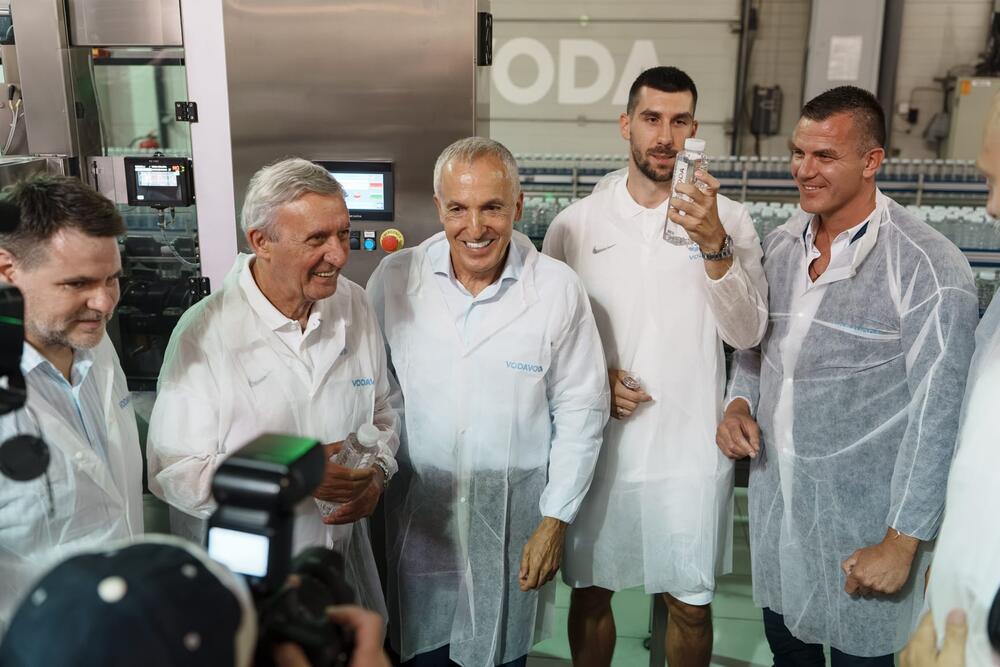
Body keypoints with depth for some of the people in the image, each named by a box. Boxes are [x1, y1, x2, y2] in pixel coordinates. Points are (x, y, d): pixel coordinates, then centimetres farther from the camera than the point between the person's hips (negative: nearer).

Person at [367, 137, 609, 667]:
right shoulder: (394, 278, -8)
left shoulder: (558, 290, -12)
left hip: (514, 522, -1)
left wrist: (555, 521, -5)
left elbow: (580, 410, -6)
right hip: (416, 516, 1)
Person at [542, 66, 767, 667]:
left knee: (691, 605, 15)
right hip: (597, 444, 1)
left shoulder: (728, 219, -3)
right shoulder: (576, 223, -2)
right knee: (591, 594, 16)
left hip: (692, 449, 0)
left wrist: (714, 246, -26)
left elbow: (747, 334, -12)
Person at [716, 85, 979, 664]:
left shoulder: (929, 268, -17)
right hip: (774, 504, 5)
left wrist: (903, 541, -15)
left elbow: (938, 416, -16)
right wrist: (740, 403, -4)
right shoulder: (780, 245, 2)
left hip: (862, 525, -5)